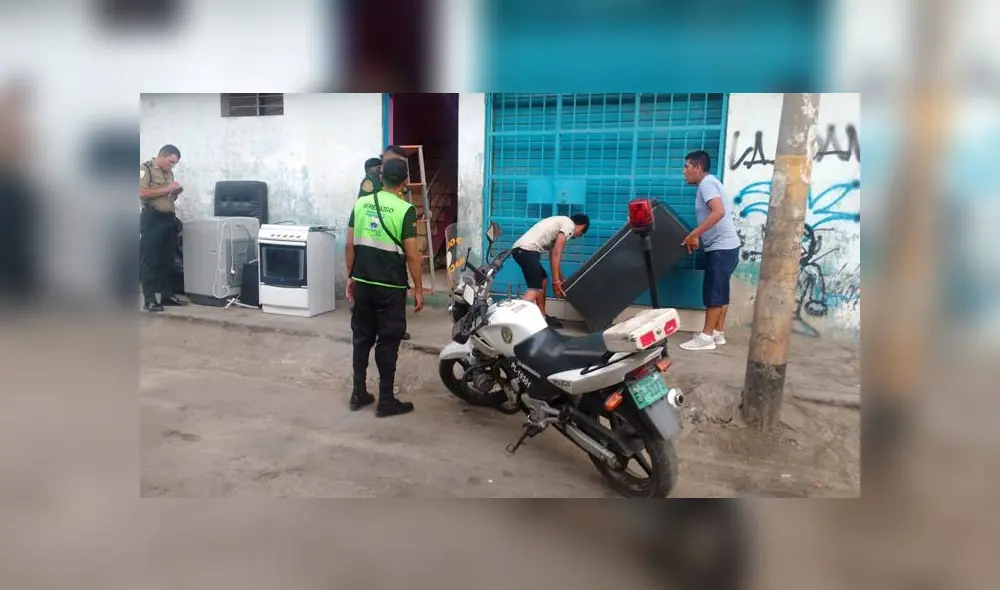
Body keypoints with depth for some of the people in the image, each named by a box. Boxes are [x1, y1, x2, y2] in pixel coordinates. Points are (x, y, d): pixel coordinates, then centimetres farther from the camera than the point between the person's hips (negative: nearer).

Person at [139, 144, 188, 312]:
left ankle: (167, 295, 18)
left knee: (167, 260, 11)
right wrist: (167, 189, -17)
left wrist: (175, 193, 4)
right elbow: (142, 193, -19)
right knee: (149, 261, -4)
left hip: (169, 218, 8)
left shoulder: (169, 172, 18)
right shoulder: (145, 168, -5)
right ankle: (149, 300, -2)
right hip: (152, 219, -8)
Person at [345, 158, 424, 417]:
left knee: (362, 338, 14)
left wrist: (350, 277, 16)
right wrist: (418, 288, -4)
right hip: (391, 287, -5)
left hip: (362, 283, 5)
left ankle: (358, 393, 23)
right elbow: (412, 254, -12)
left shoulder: (360, 203, 4)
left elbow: (350, 245, 6)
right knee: (388, 342, 3)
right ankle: (386, 401, 9)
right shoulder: (405, 210, -11)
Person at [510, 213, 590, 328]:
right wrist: (556, 281, -9)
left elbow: (553, 256, 33)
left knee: (543, 280, 22)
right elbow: (556, 254, -9)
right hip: (526, 250, -10)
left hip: (520, 249, 10)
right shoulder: (569, 225, 0)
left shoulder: (560, 223, 29)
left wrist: (562, 280, 39)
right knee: (535, 289, -12)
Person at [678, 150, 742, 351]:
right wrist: (697, 238, 11)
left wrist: (693, 234, -25)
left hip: (721, 247, -10)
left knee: (713, 292, -6)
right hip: (724, 246, 10)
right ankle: (718, 333, 20)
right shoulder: (708, 183, 18)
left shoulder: (706, 183, -13)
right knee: (720, 292, 13)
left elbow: (719, 212, -27)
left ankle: (706, 337, -2)